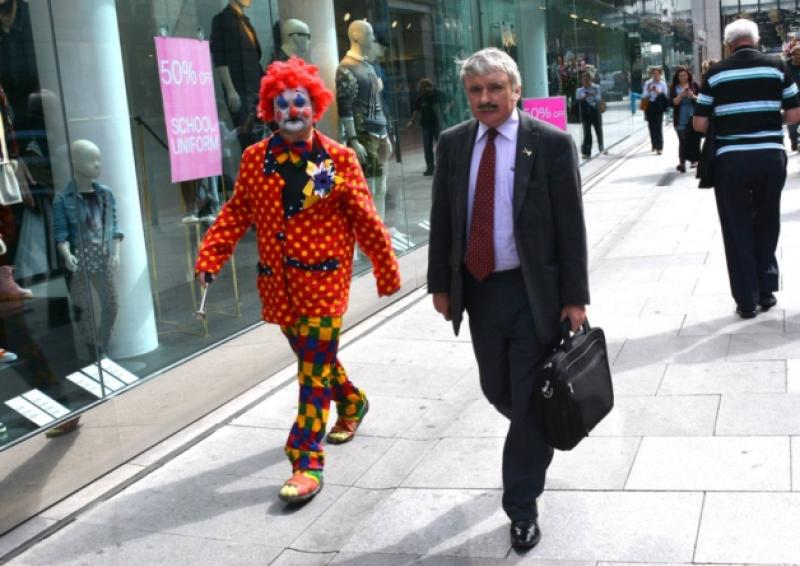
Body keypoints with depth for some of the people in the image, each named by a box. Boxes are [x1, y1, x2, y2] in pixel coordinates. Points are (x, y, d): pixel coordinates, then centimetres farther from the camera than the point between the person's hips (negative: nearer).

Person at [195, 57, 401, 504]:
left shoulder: (339, 158, -6)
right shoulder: (255, 159, 3)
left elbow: (365, 220, -4)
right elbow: (237, 213, 6)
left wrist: (387, 271, 0)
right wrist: (210, 258, -4)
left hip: (324, 279, -4)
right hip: (278, 281, 4)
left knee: (315, 369, -4)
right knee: (312, 358, 19)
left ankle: (308, 463, 0)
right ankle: (352, 402, 48)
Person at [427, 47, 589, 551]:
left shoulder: (552, 144, -9)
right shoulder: (453, 143, 3)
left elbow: (571, 227, -8)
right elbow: (442, 220, 8)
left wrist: (574, 298, -10)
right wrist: (440, 284, 6)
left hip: (534, 291, -4)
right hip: (477, 288, 4)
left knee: (530, 398, 3)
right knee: (497, 390, 16)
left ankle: (522, 506, 18)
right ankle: (539, 434, 49)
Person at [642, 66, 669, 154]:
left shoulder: (663, 84, 4)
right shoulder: (647, 83, 6)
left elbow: (665, 96, 3)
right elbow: (644, 95, 3)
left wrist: (659, 92, -14)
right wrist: (649, 91, -14)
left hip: (658, 107, -2)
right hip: (649, 106, 2)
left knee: (658, 127, -10)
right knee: (651, 126, 6)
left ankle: (659, 147, -12)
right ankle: (654, 145, 21)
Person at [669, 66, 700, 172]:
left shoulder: (694, 85, 6)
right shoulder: (674, 87, 5)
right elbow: (672, 102, -3)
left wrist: (693, 96, -13)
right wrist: (681, 96, -17)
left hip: (693, 117, 1)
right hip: (681, 120, -1)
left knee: (694, 140, 0)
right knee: (683, 141, -7)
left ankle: (694, 159, 13)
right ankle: (682, 162, -10)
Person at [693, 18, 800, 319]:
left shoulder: (716, 73, 0)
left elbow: (700, 124, -1)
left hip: (730, 160, -1)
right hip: (771, 156, 1)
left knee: (737, 229, 9)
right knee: (766, 225, 19)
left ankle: (747, 300, 12)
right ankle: (766, 292, 24)